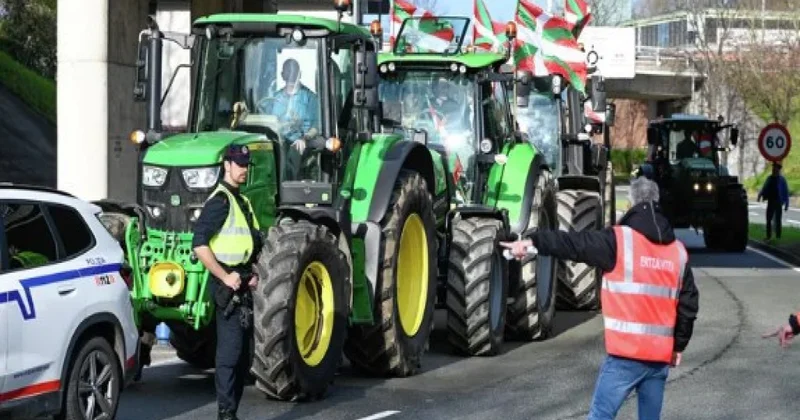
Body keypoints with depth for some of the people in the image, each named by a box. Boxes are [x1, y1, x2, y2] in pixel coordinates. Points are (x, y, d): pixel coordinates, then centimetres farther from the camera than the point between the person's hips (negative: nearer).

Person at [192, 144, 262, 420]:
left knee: (243, 354, 11)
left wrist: (253, 274, 12)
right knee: (230, 351, -12)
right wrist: (225, 277, -21)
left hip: (242, 286, 9)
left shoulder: (242, 201, 17)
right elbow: (199, 245, -21)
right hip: (226, 285, -9)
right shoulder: (220, 201, -12)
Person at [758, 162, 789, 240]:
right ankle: (768, 236, 12)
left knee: (777, 220, 0)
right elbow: (764, 188, 10)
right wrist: (760, 194, -10)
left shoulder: (782, 179, -6)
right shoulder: (769, 178, 8)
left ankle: (778, 237, 6)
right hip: (770, 202, 5)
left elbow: (786, 192, -6)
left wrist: (786, 204, -10)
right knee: (768, 220, 5)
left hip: (778, 202, -4)